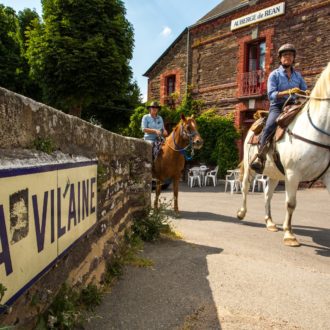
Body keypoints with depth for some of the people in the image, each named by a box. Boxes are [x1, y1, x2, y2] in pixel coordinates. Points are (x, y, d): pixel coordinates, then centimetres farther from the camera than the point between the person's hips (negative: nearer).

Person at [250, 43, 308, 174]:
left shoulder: (298, 75, 17)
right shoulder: (274, 74, 4)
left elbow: (305, 91, 16)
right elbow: (271, 95, -8)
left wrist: (307, 94, -9)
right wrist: (287, 92, -22)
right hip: (277, 107, -5)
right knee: (269, 126, -33)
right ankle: (260, 158, -36)